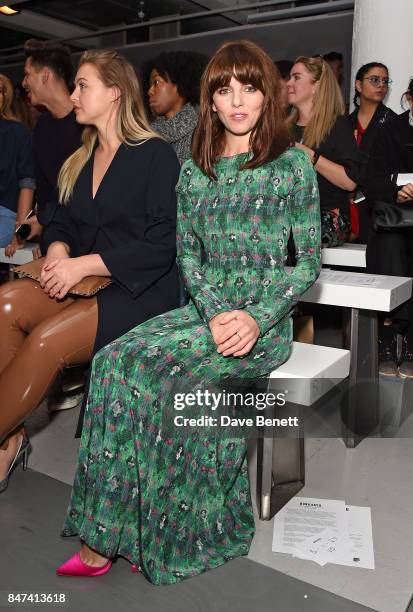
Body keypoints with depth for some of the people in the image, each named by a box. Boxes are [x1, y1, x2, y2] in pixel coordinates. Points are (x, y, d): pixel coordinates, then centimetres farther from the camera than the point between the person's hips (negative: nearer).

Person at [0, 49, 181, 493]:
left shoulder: (156, 156, -5)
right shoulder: (81, 160, 18)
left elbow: (162, 244, -13)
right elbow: (63, 223, 19)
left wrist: (82, 265, -17)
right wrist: (58, 252, -6)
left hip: (140, 294, -6)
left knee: (47, 339, -28)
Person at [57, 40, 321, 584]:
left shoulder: (293, 164, 0)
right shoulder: (195, 170, 12)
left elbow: (309, 261, -2)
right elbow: (187, 255, 8)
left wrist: (256, 319, -16)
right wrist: (215, 313, -10)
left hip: (266, 322, -4)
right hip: (205, 309, 5)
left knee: (139, 366, -25)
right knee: (113, 359, -23)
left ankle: (106, 539, -10)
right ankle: (108, 536, -12)